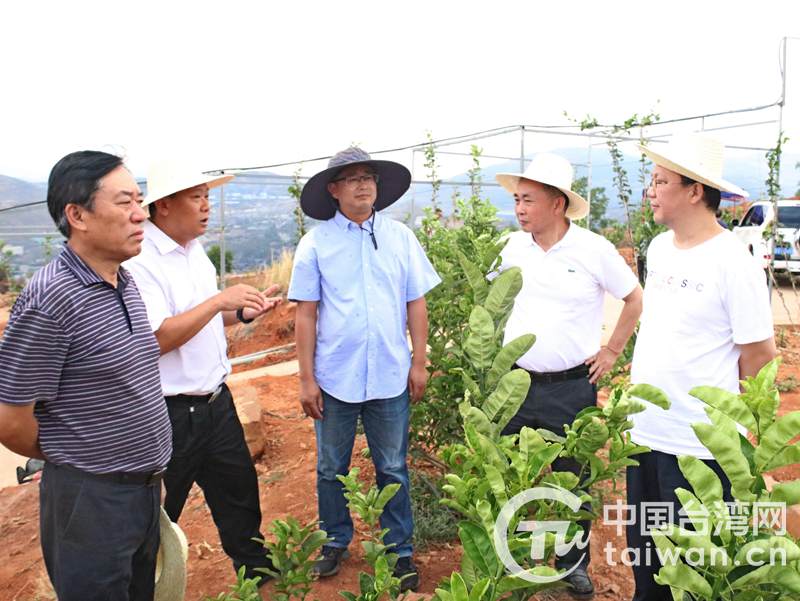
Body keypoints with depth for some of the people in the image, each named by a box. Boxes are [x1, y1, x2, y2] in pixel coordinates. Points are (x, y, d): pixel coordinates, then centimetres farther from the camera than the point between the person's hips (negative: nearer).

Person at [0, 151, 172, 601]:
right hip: (91, 500, -7)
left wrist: (147, 464, 14)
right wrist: (69, 461, 0)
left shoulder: (126, 284, 3)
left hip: (146, 490, 7)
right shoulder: (50, 298, -22)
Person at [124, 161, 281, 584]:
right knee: (157, 517, 11)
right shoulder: (140, 261, -19)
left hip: (215, 401, 8)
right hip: (169, 414, -8)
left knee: (239, 491, 21)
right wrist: (220, 300, -27)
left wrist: (243, 312, 2)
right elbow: (157, 338, -26)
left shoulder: (195, 251, 7)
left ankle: (257, 572, 41)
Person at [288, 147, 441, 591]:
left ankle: (400, 550, 29)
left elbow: (416, 305, 5)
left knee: (393, 470, 12)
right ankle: (336, 541, 36)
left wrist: (419, 363, 1)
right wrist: (306, 379, -3)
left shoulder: (400, 237, 2)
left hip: (390, 376, 1)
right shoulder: (316, 244, -2)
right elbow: (306, 315, -1)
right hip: (334, 378, 0)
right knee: (331, 470, 15)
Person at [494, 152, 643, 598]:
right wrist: (502, 350, 10)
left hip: (572, 388, -3)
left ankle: (574, 563, 32)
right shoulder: (514, 247, 0)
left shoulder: (593, 249, -10)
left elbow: (635, 298, 2)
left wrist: (612, 351, 1)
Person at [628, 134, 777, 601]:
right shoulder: (659, 248, 5)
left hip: (700, 446, -6)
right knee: (644, 551, 21)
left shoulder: (732, 260, -16)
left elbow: (759, 355, -10)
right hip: (644, 433, 6)